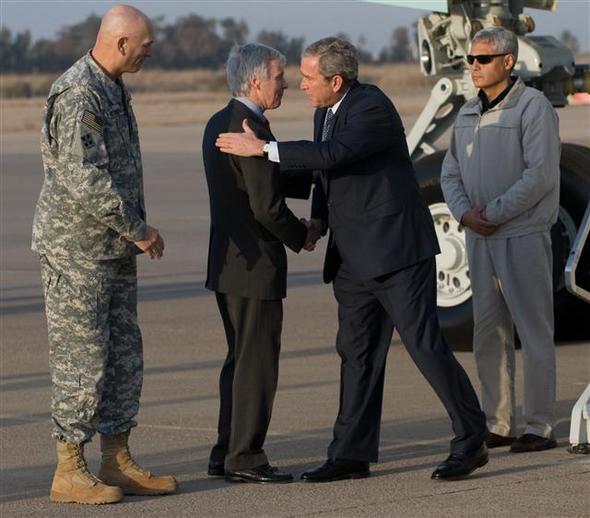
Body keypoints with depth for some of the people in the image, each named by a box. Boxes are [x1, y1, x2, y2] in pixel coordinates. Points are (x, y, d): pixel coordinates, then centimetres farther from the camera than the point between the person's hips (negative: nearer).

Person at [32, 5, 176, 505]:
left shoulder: (113, 89, 12)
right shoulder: (78, 96, -19)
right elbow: (86, 181, -25)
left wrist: (136, 230, 13)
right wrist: (137, 230, -17)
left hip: (114, 248, 9)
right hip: (77, 248, -9)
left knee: (124, 357, 10)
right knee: (81, 359, -5)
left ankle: (118, 462, 16)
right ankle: (69, 472, 1)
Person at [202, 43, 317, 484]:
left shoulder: (220, 124, 12)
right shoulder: (252, 130, -19)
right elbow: (267, 206, -21)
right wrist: (302, 235, -5)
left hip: (228, 262, 10)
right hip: (255, 265, -10)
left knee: (241, 359, 16)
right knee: (257, 361, -3)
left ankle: (226, 453, 20)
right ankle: (245, 458, 0)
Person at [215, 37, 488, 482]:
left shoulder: (373, 109, -17)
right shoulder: (325, 114, 12)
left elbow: (332, 155, -31)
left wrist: (262, 148, -28)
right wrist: (317, 221, 4)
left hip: (397, 249, -9)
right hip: (354, 259, 9)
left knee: (425, 344, -7)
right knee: (357, 354, 8)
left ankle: (471, 442, 1)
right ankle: (352, 453, 11)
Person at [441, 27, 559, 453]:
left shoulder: (533, 107, -8)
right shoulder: (468, 114, 14)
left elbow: (540, 174, -17)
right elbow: (451, 173, 13)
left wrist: (493, 214, -16)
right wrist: (465, 212, -6)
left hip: (523, 237, -7)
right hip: (480, 239, 7)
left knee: (534, 333, -3)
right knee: (489, 335, 8)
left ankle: (540, 428, -1)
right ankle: (498, 425, 13)